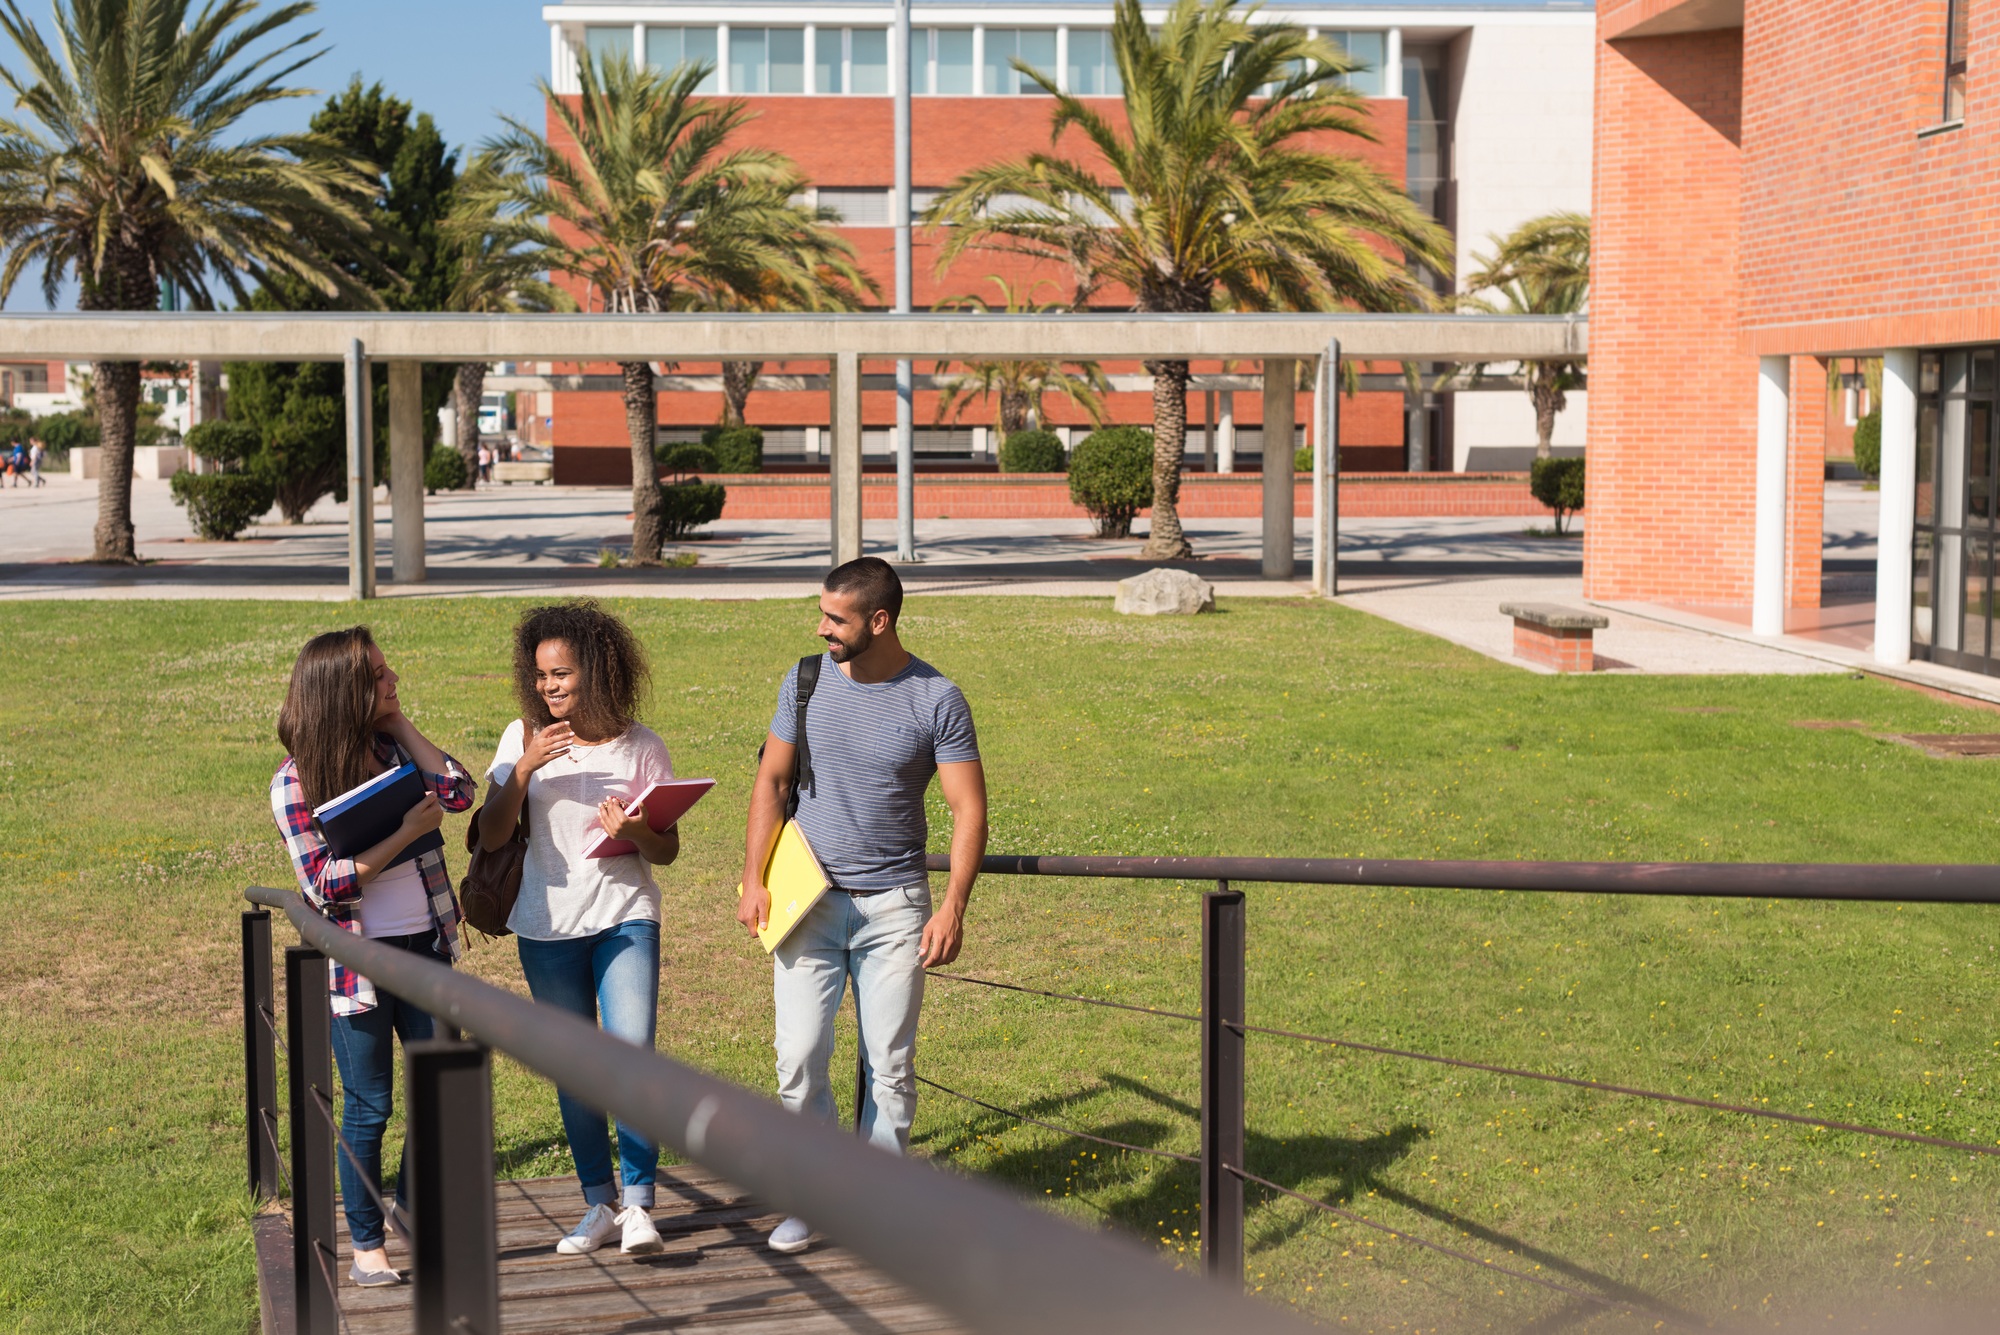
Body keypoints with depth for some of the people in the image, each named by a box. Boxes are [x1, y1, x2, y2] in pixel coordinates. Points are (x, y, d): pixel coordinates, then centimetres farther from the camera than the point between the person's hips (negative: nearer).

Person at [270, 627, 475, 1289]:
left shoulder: (393, 749, 6)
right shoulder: (295, 782, -10)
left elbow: (457, 792, -7)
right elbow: (325, 884, -15)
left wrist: (400, 722, -5)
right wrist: (405, 834, -20)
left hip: (423, 946, 5)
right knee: (368, 1108, 4)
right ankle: (367, 1245, 18)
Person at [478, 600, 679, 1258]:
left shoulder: (642, 746, -1)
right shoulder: (524, 738, 2)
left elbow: (669, 850, 3)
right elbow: (491, 836, -4)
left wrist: (637, 833, -19)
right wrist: (524, 768, -17)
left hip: (626, 915, -2)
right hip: (548, 926, 2)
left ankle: (638, 1204, -6)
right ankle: (599, 1203, 22)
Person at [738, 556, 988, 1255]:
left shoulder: (937, 699, -6)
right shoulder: (807, 681, 2)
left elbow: (969, 809, -5)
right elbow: (771, 780, 8)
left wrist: (953, 909, -14)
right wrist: (753, 879, 0)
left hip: (894, 904, -2)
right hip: (809, 901, 2)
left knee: (891, 1063, 1)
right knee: (799, 1057, -4)